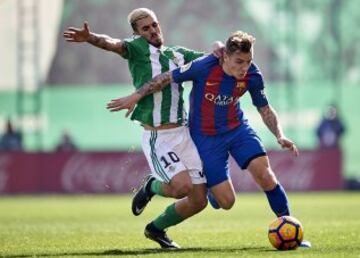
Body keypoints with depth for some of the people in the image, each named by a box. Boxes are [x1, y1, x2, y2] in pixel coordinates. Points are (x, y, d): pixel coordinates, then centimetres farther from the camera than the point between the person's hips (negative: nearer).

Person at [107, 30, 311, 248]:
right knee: (226, 201, -6)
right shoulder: (204, 67, -25)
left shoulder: (252, 76, -13)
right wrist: (136, 97, -9)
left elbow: (265, 109, 3)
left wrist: (280, 136, -11)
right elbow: (167, 78, -12)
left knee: (263, 172, -21)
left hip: (237, 128, 3)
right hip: (206, 137, -3)